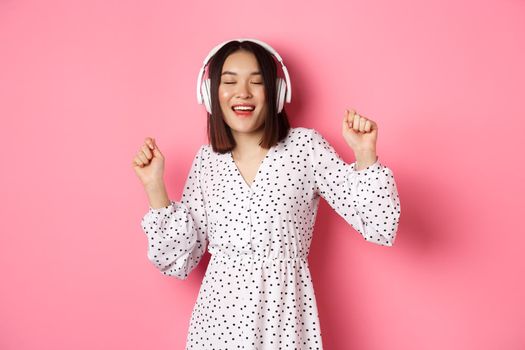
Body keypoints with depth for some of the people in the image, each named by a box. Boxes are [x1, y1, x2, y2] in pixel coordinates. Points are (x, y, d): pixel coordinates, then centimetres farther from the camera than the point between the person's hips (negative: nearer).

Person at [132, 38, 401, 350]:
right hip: (219, 315, 3)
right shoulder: (206, 159, 3)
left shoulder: (305, 145, -5)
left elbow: (378, 227, -9)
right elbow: (179, 260, 3)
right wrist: (155, 186, -3)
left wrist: (365, 153, -20)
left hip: (285, 315, -2)